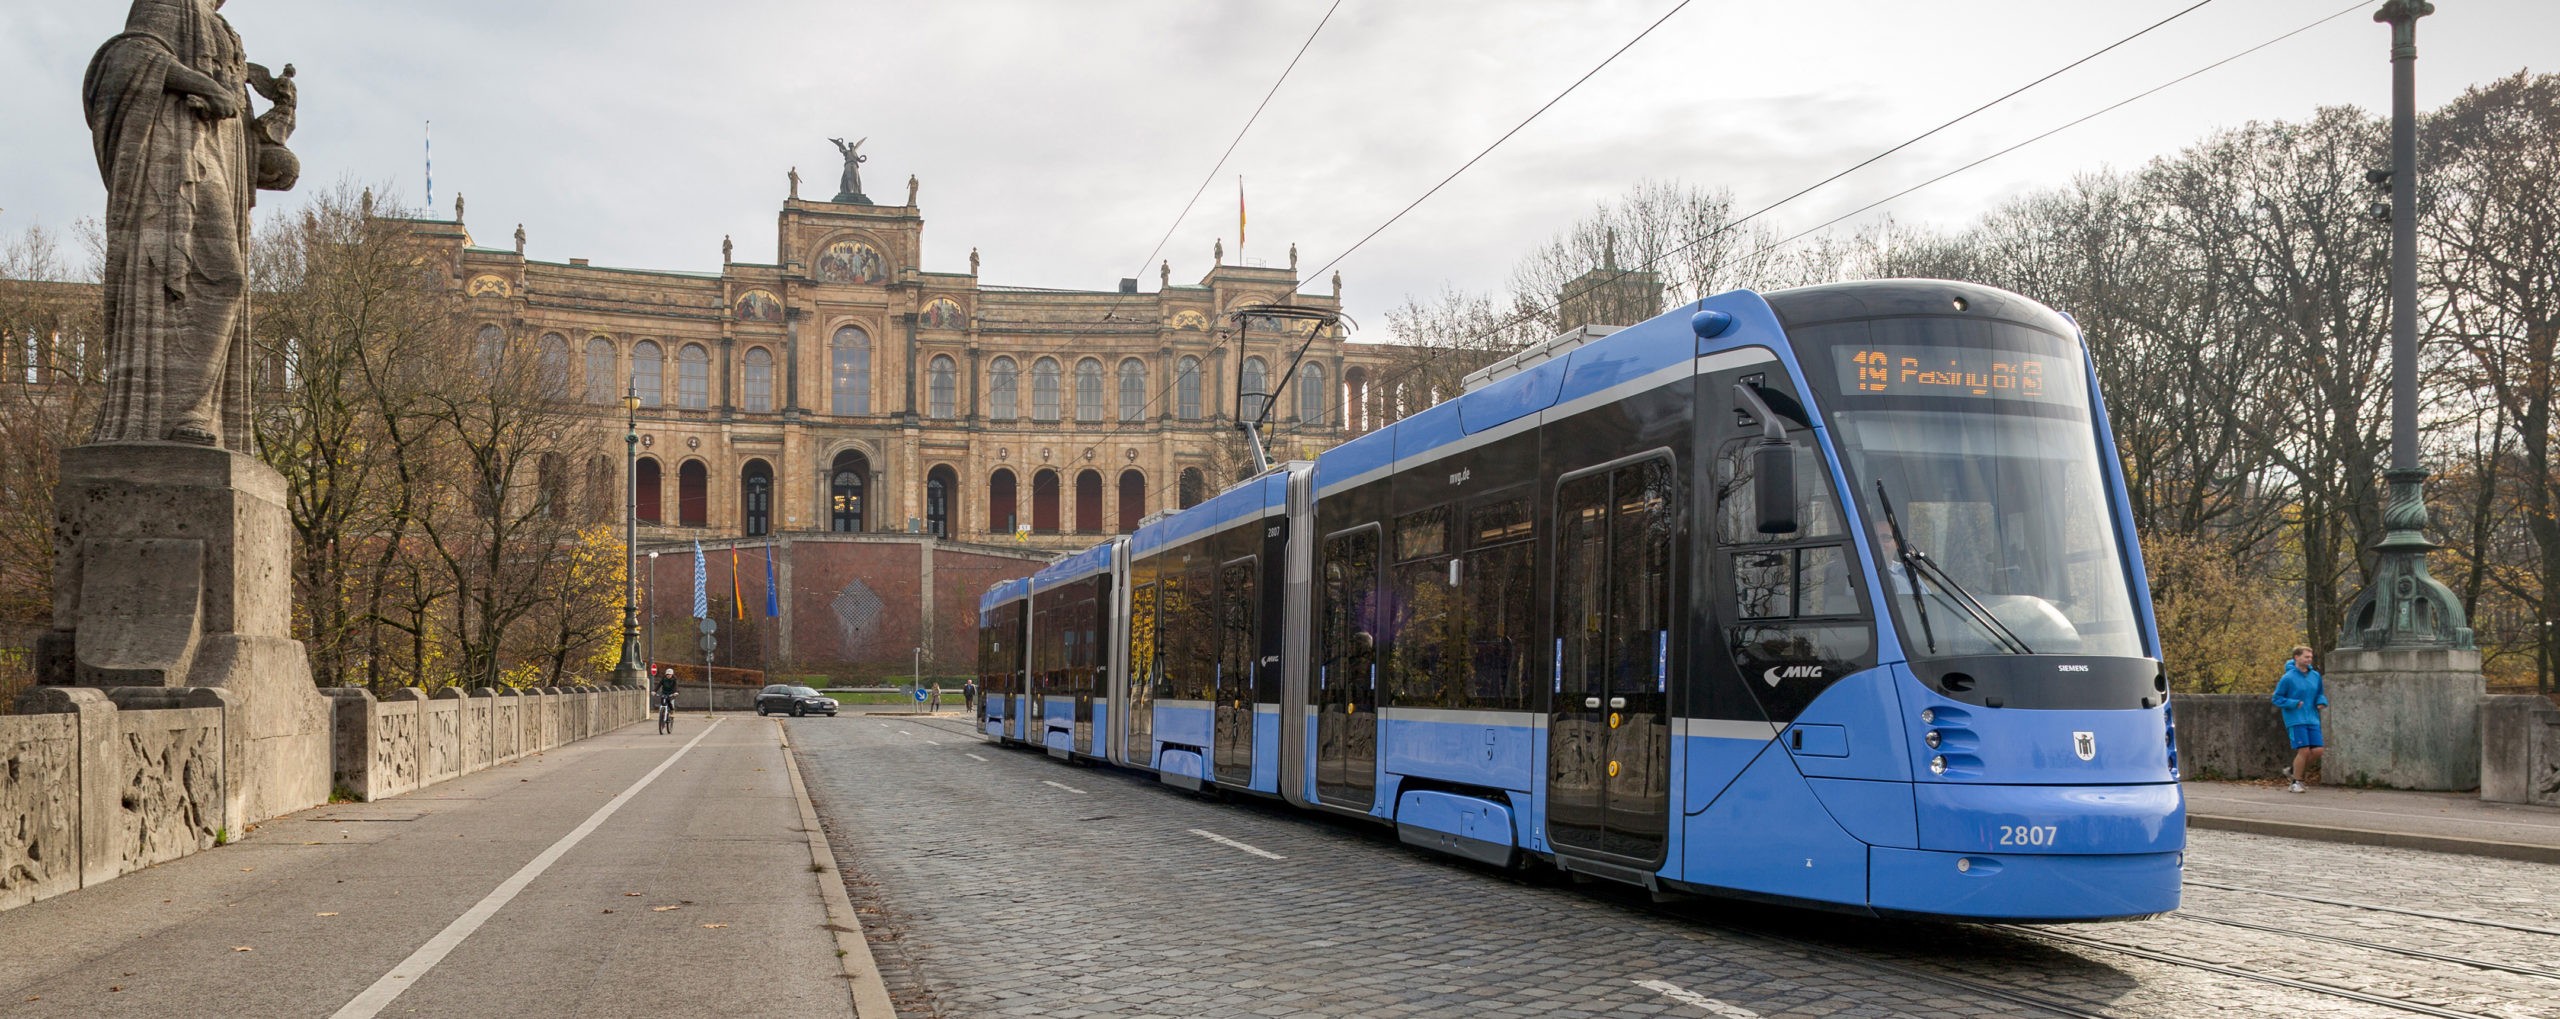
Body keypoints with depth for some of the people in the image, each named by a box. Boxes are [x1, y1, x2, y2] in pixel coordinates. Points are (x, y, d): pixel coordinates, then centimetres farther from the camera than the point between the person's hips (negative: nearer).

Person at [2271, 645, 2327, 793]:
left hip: (2312, 720, 6)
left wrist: (2322, 701, 1)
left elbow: (2320, 693, 23)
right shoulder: (2288, 678, -7)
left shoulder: (2315, 675, 8)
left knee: (2318, 750, -3)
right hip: (2295, 720, -6)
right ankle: (2296, 782, 4)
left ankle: (2294, 771, 20)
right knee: (2304, 750, -11)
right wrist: (2294, 703, -15)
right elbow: (2276, 698, -3)